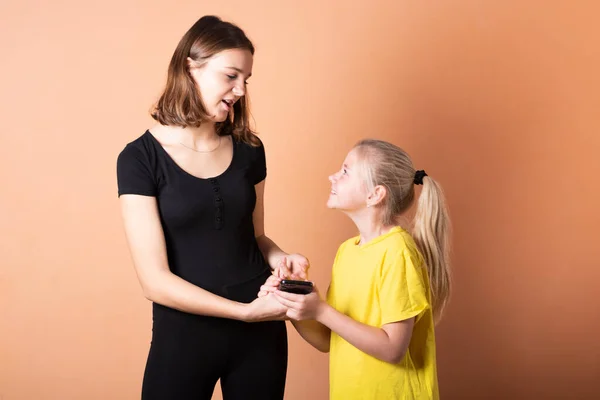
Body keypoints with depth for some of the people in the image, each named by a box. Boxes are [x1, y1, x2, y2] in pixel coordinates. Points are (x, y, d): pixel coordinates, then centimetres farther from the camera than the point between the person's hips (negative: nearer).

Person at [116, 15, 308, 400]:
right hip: (183, 334, -4)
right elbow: (156, 280, -15)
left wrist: (280, 259, -8)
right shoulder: (140, 158, -11)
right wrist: (246, 311, -21)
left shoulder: (249, 149, 2)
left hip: (261, 330, 4)